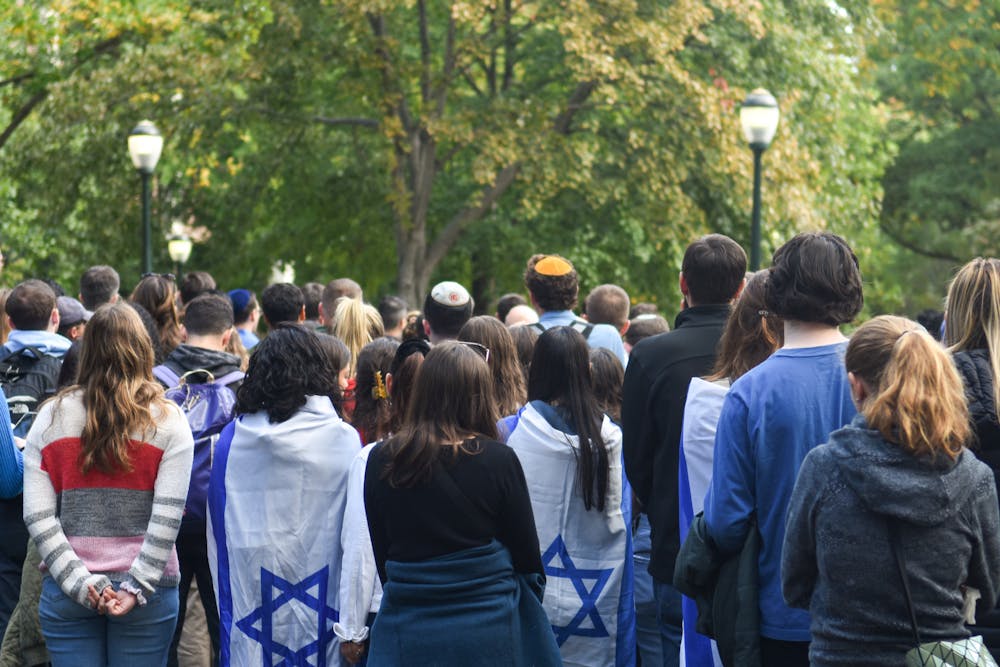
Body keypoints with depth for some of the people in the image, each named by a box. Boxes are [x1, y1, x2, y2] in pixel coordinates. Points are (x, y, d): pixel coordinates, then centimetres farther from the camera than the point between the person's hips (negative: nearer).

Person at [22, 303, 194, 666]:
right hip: (146, 592, -1)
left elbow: (37, 517, -5)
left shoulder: (51, 417, 2)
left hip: (67, 595, 1)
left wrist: (78, 582, -8)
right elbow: (167, 518, -11)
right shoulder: (168, 421, -2)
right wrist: (136, 588, -11)